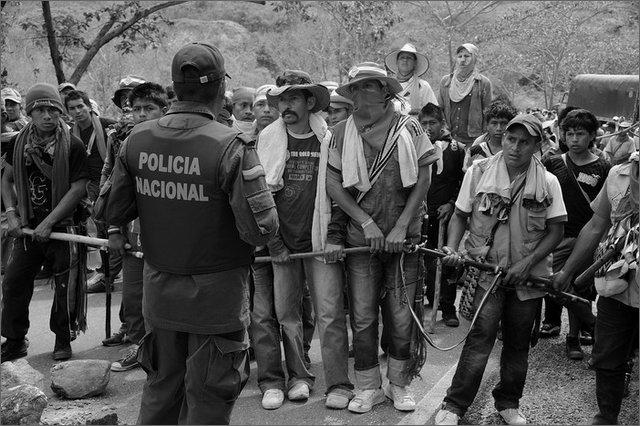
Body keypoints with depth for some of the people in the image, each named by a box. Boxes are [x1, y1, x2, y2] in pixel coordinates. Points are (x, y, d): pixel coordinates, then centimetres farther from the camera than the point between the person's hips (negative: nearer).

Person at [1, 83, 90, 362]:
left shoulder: (73, 146, -10)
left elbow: (78, 188, -13)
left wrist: (49, 222, -17)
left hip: (63, 226, -4)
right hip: (28, 226, 4)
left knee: (65, 286, 4)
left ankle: (63, 340, 22)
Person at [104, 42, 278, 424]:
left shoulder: (138, 139, -4)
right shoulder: (230, 147, -22)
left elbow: (116, 209, 7)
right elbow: (260, 229, -23)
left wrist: (117, 232, 28)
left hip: (159, 289, 5)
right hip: (216, 293, -5)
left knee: (161, 386, 23)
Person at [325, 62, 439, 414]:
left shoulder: (408, 128, 0)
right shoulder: (343, 132, 2)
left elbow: (423, 180, -2)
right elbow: (332, 183, -2)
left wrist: (401, 227, -8)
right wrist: (366, 222, -9)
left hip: (403, 238, 0)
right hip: (359, 238, 1)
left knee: (401, 315, 5)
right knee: (362, 315, 4)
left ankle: (399, 384, 22)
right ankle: (368, 387, 18)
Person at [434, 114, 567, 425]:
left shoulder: (548, 183, -1)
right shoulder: (479, 172, -3)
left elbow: (555, 230, 1)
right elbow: (460, 216, 5)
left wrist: (527, 263, -10)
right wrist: (452, 248, -12)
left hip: (528, 277, 2)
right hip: (486, 271, -2)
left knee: (518, 343, 11)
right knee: (481, 337, -11)